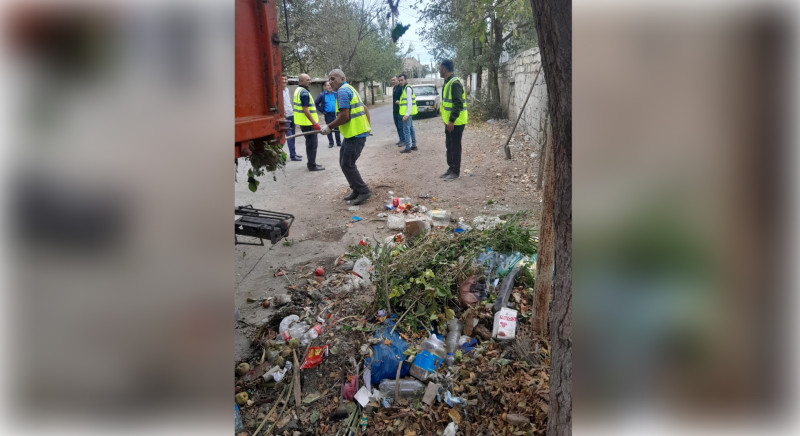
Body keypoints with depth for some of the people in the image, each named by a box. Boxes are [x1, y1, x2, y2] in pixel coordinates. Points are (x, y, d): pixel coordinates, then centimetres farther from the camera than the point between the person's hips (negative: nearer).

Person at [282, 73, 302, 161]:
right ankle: (292, 155, -5)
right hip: (285, 116, -8)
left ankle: (293, 153, 20)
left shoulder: (287, 88, 14)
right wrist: (282, 114, -21)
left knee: (292, 135, 13)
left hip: (291, 115, 8)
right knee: (289, 136, -8)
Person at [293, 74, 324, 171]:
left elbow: (295, 104, 23)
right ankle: (312, 165, 0)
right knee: (312, 143, -4)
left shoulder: (298, 90, 14)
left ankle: (311, 162, 27)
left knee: (310, 142, 19)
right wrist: (314, 123, -25)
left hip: (302, 122, 10)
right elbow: (305, 110, -24)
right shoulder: (304, 92, -18)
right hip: (308, 122, -10)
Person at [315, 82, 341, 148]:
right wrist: (321, 110, -1)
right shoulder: (322, 95, -3)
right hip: (328, 115, -1)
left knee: (337, 129, 6)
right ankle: (330, 143, 16)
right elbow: (316, 103, 4)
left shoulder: (335, 94, 1)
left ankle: (339, 143, 14)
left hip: (336, 114, 1)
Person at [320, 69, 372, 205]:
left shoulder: (343, 91, -13)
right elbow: (365, 109, 25)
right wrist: (367, 126, 25)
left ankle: (363, 191, 2)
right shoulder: (350, 89, 19)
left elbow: (344, 116, -22)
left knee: (347, 164, -6)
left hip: (355, 135, -10)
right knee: (344, 162, 15)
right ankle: (356, 190, 22)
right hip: (352, 134, 10)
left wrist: (329, 127, -12)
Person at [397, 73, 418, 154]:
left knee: (406, 130, -8)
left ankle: (407, 148, -6)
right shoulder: (404, 88, 15)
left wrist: (407, 114, -26)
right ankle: (414, 145, 24)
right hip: (408, 113, 11)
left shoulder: (408, 88, -15)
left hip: (407, 113, -11)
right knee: (411, 128, 16)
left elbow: (410, 103, -21)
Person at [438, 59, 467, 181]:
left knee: (455, 147, -2)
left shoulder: (454, 83, -19)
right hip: (449, 121, 10)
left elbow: (458, 104, -24)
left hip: (456, 122, -10)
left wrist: (452, 120, -25)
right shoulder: (448, 82, 13)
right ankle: (451, 168, 27)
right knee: (449, 146, 16)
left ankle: (455, 171, 6)